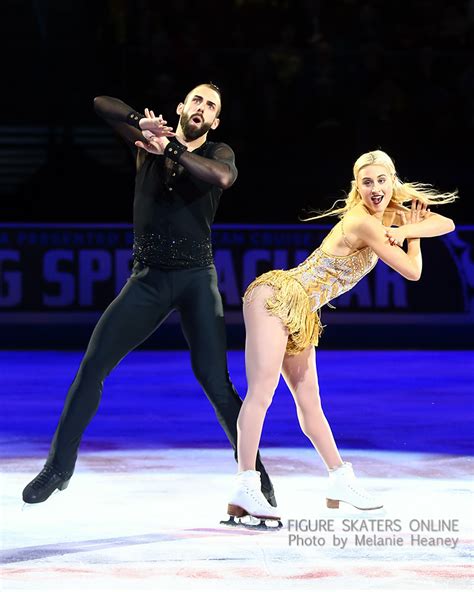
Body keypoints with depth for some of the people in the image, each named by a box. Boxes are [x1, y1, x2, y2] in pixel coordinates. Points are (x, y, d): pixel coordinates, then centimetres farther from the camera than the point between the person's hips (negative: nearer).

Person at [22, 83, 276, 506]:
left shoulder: (218, 153, 5)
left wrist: (169, 149, -23)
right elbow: (102, 105, 0)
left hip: (196, 277, -2)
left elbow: (223, 176, -20)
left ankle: (255, 472, -3)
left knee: (215, 379, -12)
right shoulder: (150, 139, 9)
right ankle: (59, 467, 3)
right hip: (148, 278, 2)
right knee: (93, 366, -6)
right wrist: (140, 121, -16)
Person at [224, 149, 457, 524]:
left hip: (302, 315, 10)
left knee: (309, 400, 13)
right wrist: (412, 234, 5)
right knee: (262, 390, -14)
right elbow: (412, 272, -13)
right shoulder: (364, 223, -17)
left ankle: (341, 481, 17)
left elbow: (447, 224, 7)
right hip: (277, 297, -9)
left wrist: (405, 230, -11)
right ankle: (244, 488, -19)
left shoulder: (392, 215, 10)